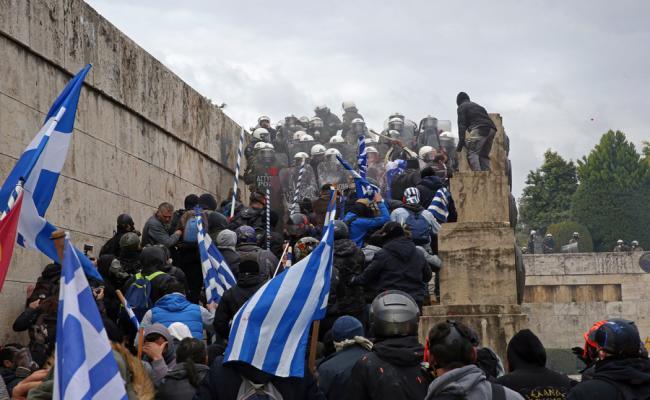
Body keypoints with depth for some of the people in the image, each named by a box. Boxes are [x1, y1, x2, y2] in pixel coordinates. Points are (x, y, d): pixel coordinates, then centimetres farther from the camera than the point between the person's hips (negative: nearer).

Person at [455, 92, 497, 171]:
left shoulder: (462, 107, 15)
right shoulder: (478, 106, 36)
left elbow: (462, 125, 4)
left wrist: (461, 142, -1)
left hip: (479, 129, -7)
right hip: (492, 129, 7)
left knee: (472, 153, -11)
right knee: (484, 155, 13)